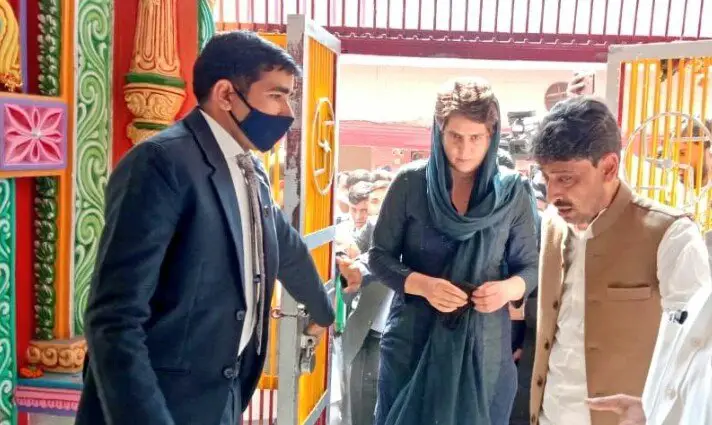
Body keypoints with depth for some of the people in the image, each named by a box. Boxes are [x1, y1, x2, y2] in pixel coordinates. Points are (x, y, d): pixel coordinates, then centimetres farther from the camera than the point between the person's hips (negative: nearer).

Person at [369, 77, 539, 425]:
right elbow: (379, 256, -3)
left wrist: (508, 288, -19)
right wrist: (423, 284, -20)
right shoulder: (410, 182, -6)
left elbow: (530, 267, 3)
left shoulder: (512, 192, -3)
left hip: (483, 343, 1)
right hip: (413, 338, 0)